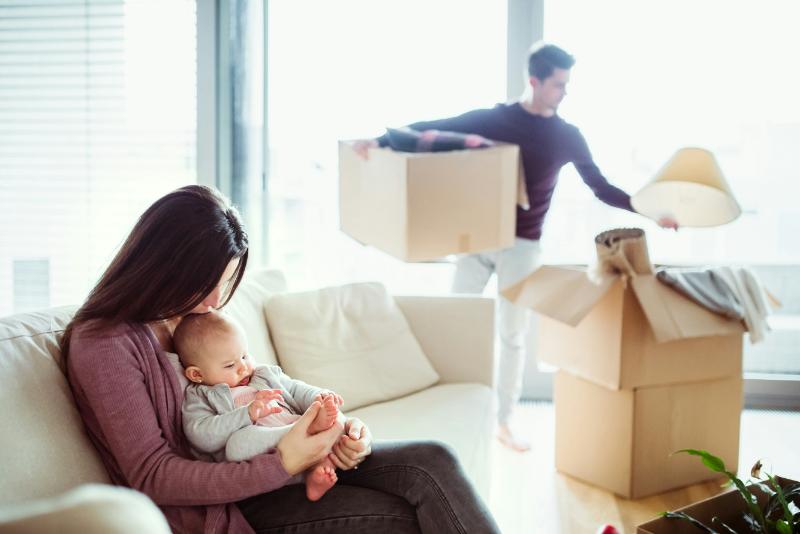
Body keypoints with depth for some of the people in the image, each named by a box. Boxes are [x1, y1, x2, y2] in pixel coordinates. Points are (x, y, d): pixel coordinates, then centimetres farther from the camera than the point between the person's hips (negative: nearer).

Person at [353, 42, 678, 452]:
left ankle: (503, 423, 20)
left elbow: (602, 189, 8)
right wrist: (380, 141, -16)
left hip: (523, 246, 1)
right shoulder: (492, 119, -3)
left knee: (512, 335, 7)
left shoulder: (567, 136, 3)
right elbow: (430, 128, -4)